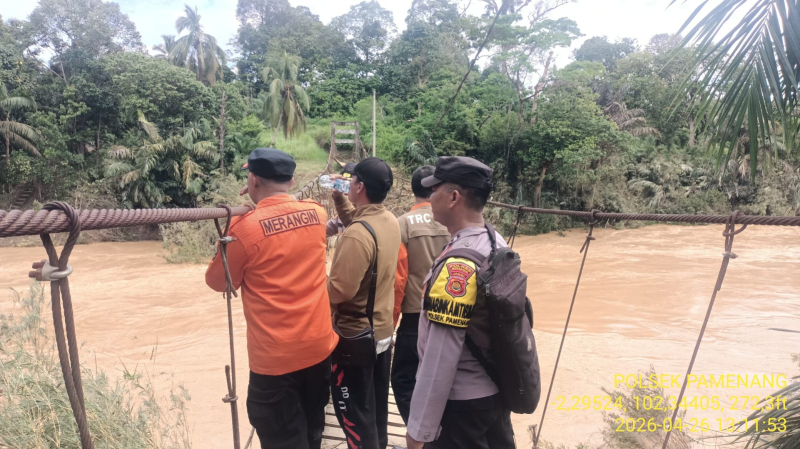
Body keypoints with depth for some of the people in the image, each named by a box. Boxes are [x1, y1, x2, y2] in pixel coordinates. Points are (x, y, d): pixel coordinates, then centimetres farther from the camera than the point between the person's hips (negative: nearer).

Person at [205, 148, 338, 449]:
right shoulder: (316, 214, -3)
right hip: (320, 347, 5)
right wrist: (267, 202, 12)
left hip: (276, 358, -5)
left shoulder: (245, 227, -17)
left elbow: (217, 281, -1)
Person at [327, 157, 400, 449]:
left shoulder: (357, 235, -28)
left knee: (355, 414, 10)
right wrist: (339, 198, 10)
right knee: (376, 407, 24)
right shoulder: (389, 221, -1)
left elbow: (339, 290, -28)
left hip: (355, 336, -8)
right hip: (383, 331, 9)